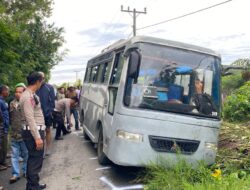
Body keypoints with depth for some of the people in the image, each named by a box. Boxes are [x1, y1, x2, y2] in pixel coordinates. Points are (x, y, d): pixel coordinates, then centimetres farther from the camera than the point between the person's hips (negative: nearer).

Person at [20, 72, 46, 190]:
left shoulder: (30, 95, 13)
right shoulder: (28, 97, -19)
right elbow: (30, 119, -23)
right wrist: (37, 137, -24)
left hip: (35, 131, 10)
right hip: (33, 132, -10)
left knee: (33, 159, 17)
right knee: (36, 160, -3)